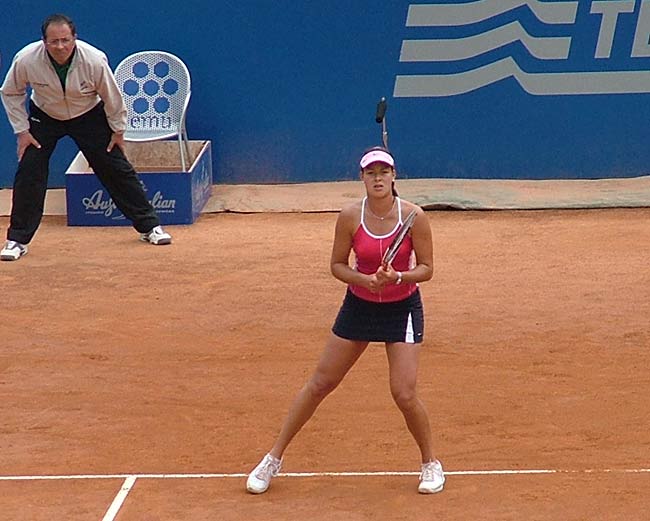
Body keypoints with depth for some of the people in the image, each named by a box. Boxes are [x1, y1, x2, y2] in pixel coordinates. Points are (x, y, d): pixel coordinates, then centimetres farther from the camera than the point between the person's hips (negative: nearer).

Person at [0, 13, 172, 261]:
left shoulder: (94, 60, -32)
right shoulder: (26, 60, -31)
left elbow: (112, 96, -13)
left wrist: (118, 129, -2)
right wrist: (22, 131, -10)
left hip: (89, 116, 0)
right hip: (44, 116, 0)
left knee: (117, 168, 0)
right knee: (28, 171, -11)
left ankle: (149, 226, 14)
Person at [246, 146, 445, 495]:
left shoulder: (413, 216, -16)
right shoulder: (350, 217, -13)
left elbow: (426, 268, -9)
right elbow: (337, 265, -3)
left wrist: (398, 277, -28)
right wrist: (365, 279, -22)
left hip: (402, 308, -2)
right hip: (358, 305, 2)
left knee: (404, 394, -11)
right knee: (319, 384, 6)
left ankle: (430, 464, 15)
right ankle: (273, 459, 17)